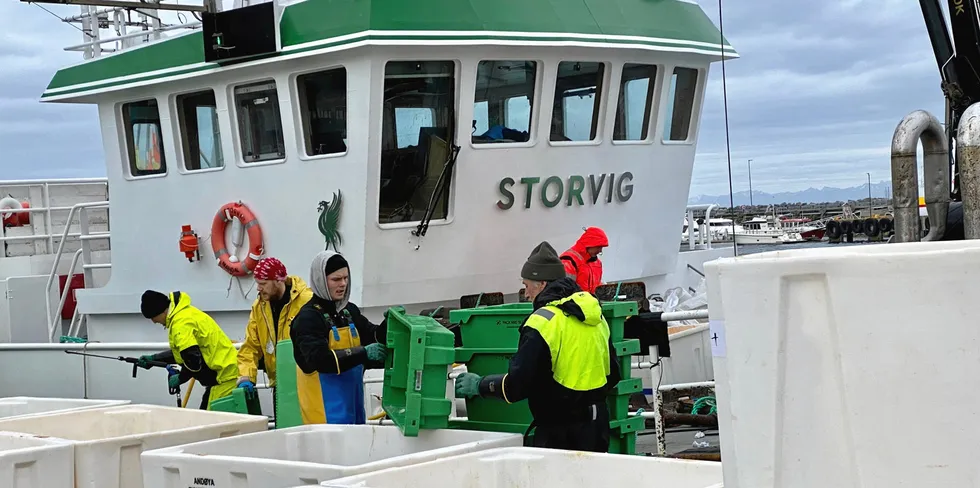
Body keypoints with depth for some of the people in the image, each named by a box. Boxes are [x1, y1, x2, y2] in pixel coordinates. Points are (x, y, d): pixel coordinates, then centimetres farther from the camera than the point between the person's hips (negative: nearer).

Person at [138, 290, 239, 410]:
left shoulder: (181, 323, -20)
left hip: (224, 376, -11)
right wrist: (153, 359, 22)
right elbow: (183, 350, 25)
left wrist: (180, 379, -7)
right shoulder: (183, 312, 13)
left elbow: (193, 360, -25)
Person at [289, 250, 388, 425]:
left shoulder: (350, 310, 9)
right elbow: (319, 359, -24)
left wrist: (389, 325, -10)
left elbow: (373, 337, 12)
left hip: (353, 399, 7)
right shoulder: (308, 317, -13)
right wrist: (363, 353, -29)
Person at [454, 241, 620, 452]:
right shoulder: (596, 314, 10)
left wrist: (479, 385, -2)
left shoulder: (542, 322, -15)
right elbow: (613, 374, 17)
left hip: (559, 432, -8)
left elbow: (518, 385, -17)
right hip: (597, 429, 8)